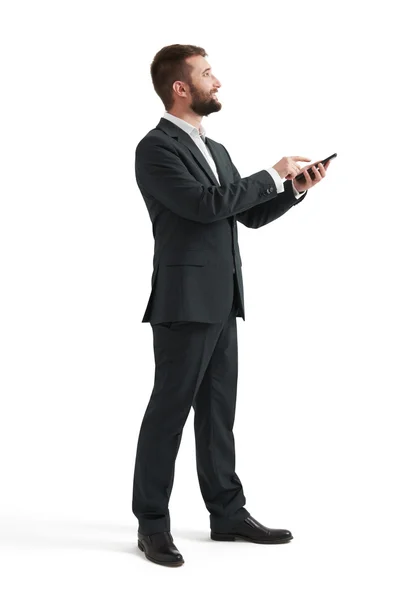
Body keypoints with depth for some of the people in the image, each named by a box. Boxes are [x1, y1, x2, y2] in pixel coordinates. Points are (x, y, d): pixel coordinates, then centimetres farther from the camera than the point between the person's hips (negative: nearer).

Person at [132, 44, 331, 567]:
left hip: (220, 302, 8)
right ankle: (152, 523, 7)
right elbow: (207, 204, -21)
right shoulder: (156, 147, -10)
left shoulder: (214, 150, 18)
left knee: (218, 411, 12)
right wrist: (273, 174, -12)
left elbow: (250, 214, 20)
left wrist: (296, 188, 5)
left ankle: (228, 513, 20)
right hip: (185, 301, -8)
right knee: (170, 408, -2)